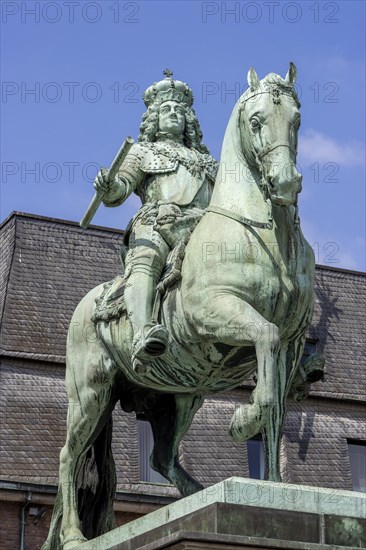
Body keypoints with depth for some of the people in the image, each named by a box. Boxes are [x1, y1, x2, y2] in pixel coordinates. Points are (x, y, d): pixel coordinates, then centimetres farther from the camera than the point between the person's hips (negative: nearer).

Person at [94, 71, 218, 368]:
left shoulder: (206, 161, 38)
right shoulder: (142, 152, 29)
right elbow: (120, 191, 14)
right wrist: (108, 186, -11)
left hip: (203, 229, 4)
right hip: (156, 224, -4)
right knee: (144, 261, -38)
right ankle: (143, 333, -61)